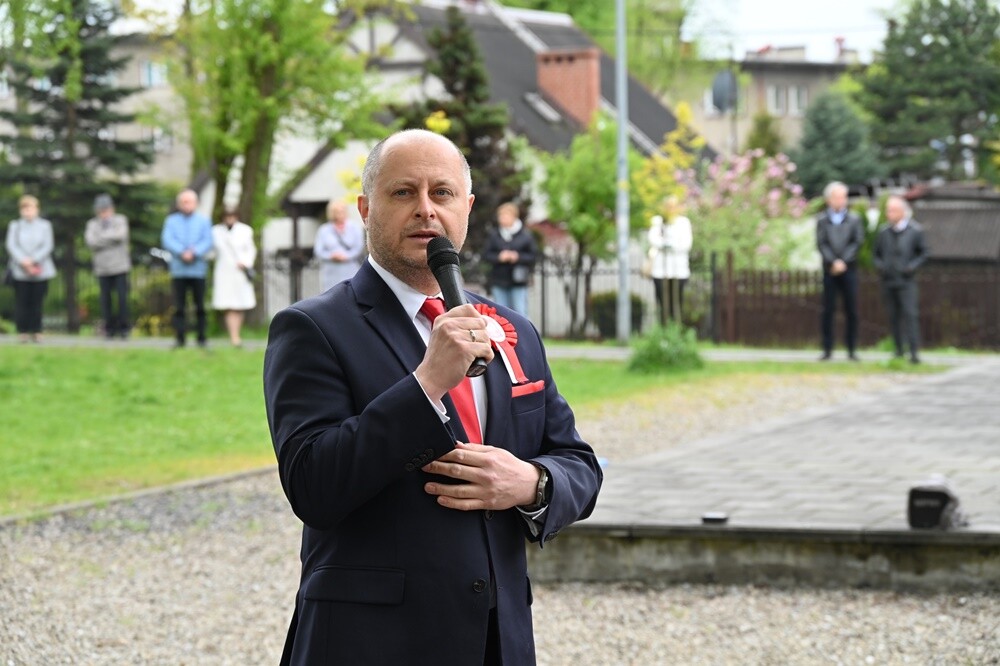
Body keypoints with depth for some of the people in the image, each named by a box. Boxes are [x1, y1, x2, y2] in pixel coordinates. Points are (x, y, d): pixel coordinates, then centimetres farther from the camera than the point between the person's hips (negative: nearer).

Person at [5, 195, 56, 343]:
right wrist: (23, 261, -15)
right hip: (20, 271, 0)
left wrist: (33, 260, -13)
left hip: (41, 269, 0)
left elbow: (48, 246, 0)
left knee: (37, 302, -1)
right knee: (22, 302, -4)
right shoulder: (14, 226, 10)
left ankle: (36, 332, 4)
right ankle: (23, 332, 1)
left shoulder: (45, 225, 8)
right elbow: (11, 246, 1)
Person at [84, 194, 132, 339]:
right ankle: (110, 328, 6)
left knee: (122, 297, -7)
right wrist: (111, 238, -7)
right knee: (106, 299, -1)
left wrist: (103, 236, -4)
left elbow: (121, 234, -10)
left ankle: (123, 328, -1)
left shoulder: (120, 220, 8)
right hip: (102, 267, 1)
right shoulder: (92, 224, 10)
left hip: (120, 266, -1)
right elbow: (90, 241, -6)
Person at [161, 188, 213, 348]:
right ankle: (180, 338, 2)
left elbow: (208, 241, -1)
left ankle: (201, 338, 7)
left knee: (200, 306, 1)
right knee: (179, 306, -2)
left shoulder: (203, 221, 10)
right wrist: (182, 252, -17)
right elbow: (167, 240, -2)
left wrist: (194, 253, -17)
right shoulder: (171, 220, 10)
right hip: (178, 269, 0)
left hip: (198, 269, 0)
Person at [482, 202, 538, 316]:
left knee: (521, 314, -8)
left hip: (518, 282, -2)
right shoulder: (494, 235, 5)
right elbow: (486, 255, 5)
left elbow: (533, 255, 0)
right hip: (498, 282, 3)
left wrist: (518, 257, -15)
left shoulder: (525, 235, -1)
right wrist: (499, 257, -14)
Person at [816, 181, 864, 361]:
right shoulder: (822, 220, 6)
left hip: (849, 269, 0)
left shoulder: (854, 219, 7)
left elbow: (857, 241, 0)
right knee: (828, 310, -1)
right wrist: (833, 262, -13)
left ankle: (852, 350, 3)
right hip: (829, 270, 0)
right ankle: (827, 350, 2)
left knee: (851, 310, -1)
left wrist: (843, 261, -9)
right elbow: (821, 244, -1)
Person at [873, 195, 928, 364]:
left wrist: (913, 266, -10)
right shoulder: (884, 233, 7)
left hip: (906, 282, -3)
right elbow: (876, 254, 17)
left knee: (910, 315, -12)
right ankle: (899, 349, 15)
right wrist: (879, 266, -3)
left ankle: (914, 351, -14)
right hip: (888, 281, 3)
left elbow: (923, 253, 6)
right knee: (893, 317, 5)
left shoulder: (915, 232, 0)